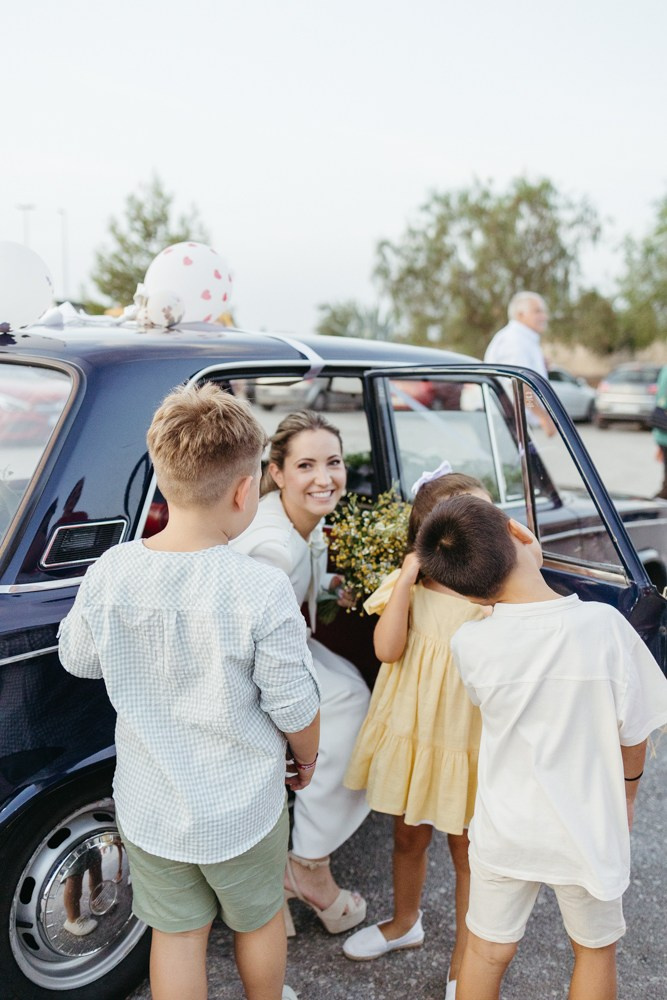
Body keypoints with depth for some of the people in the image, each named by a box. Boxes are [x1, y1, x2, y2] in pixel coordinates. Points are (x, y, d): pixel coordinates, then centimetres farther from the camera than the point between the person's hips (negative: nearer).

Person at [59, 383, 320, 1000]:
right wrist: (307, 758, 4)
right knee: (258, 921, 25)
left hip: (149, 805, 2)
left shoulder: (110, 573, -17)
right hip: (242, 809, -2)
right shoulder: (262, 592, -28)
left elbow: (77, 659, 1)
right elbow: (294, 708, -17)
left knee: (176, 933, 23)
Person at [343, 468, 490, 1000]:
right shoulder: (407, 586, -8)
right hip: (409, 734, 3)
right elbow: (387, 649, -19)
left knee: (467, 850, 13)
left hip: (467, 742, -2)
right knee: (409, 837, 23)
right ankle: (405, 922, 51)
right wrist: (408, 578, -23)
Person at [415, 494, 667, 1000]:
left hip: (504, 833, 1)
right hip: (589, 832, 0)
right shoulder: (604, 625, -24)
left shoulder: (469, 644, -20)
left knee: (487, 952, 23)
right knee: (596, 949, 27)